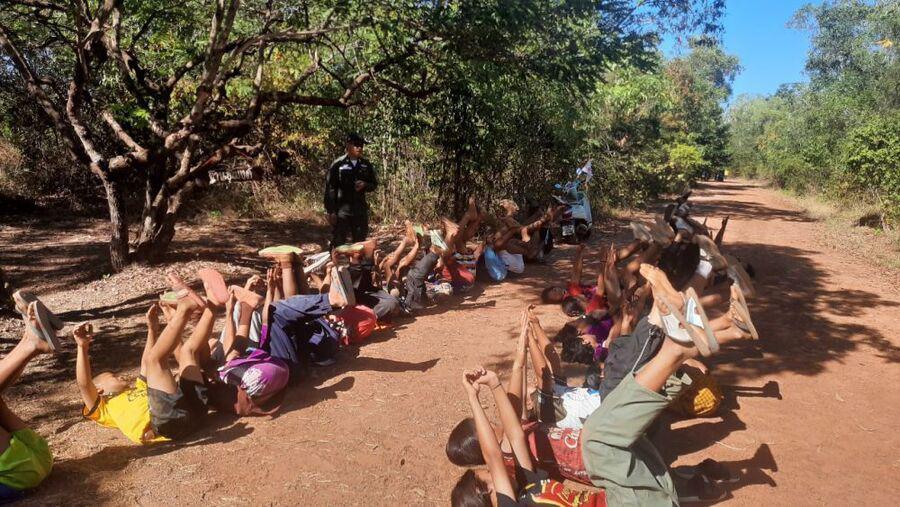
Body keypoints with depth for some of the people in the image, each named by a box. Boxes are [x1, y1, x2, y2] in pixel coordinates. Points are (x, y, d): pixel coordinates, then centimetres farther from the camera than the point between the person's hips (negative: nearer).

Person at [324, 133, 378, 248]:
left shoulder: (366, 165, 7)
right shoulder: (337, 165, -6)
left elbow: (374, 184, 15)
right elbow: (330, 189, -7)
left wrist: (364, 185, -9)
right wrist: (330, 211, -12)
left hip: (360, 210, 4)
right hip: (341, 210, -4)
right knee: (338, 244, -2)